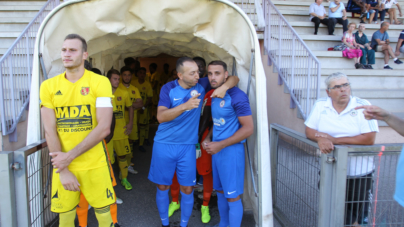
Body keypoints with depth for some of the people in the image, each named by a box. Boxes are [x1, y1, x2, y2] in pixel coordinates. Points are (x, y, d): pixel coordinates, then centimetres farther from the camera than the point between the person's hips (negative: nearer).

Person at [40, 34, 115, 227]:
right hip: (62, 166, 2)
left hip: (94, 165, -2)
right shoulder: (48, 86, 3)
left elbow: (104, 128, -12)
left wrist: (70, 156, -14)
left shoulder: (100, 82, -6)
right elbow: (50, 131, -1)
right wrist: (63, 171, -7)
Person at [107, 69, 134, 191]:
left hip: (121, 130, 2)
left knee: (123, 155, 9)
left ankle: (124, 178, 26)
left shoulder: (123, 93, 2)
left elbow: (130, 107, 14)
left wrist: (130, 123, 6)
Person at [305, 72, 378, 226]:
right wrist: (320, 139, -25)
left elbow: (369, 139, -19)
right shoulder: (321, 105, -1)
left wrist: (333, 139, -19)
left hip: (359, 174, -2)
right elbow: (309, 131, -2)